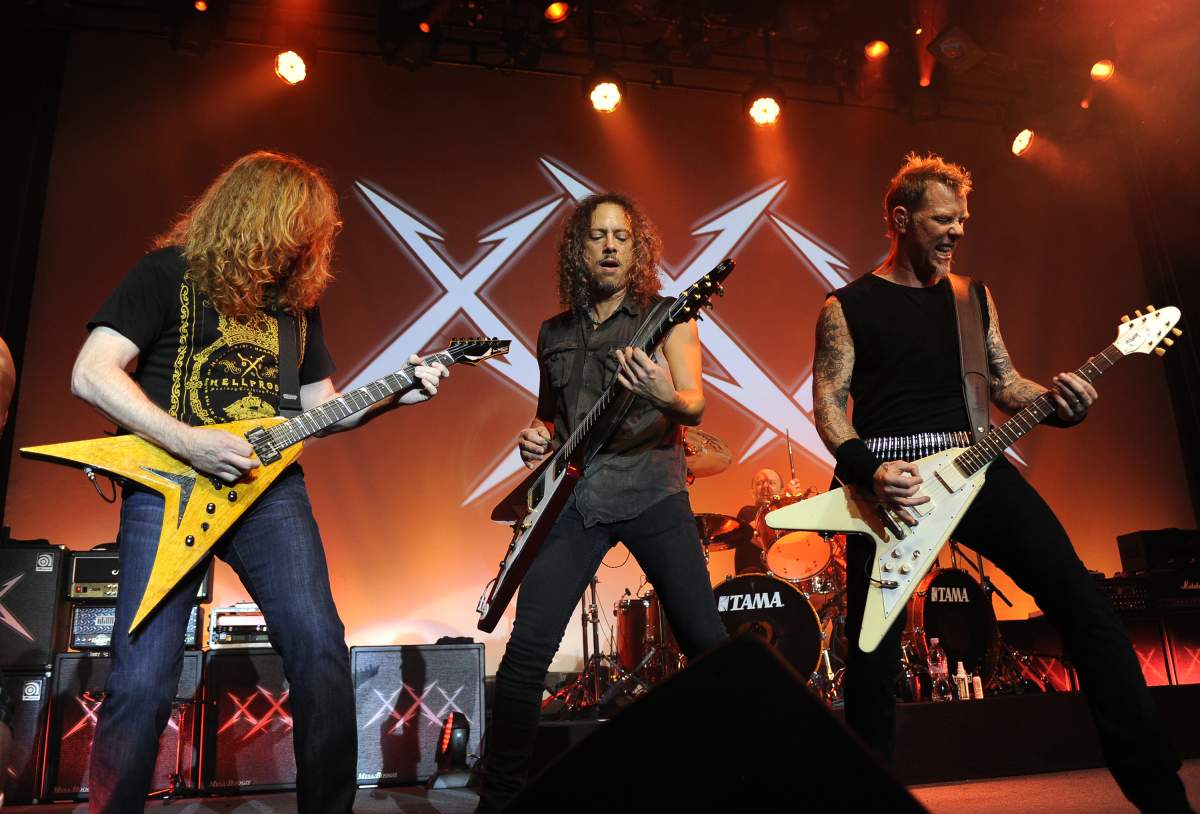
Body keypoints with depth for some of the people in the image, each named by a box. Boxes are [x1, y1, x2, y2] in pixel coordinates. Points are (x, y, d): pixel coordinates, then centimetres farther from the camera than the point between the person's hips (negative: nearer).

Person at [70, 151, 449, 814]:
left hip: (269, 486, 4)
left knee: (322, 653, -10)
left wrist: (393, 395, 6)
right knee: (142, 681, -8)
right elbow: (91, 374, -7)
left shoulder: (298, 296, 19)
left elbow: (320, 407, 22)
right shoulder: (170, 271, 2)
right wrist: (188, 443, -17)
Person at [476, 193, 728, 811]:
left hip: (650, 490, -2)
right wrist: (537, 437, 3)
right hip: (571, 498, 3)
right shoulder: (554, 333, 16)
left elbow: (695, 408, -9)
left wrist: (663, 396, -32)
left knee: (705, 640, -5)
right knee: (527, 650, -4)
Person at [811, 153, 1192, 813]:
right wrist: (867, 471, -18)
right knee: (872, 649, -4)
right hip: (886, 475, -3)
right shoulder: (847, 307, 5)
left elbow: (1004, 383, 18)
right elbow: (828, 401, -2)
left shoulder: (973, 297, 18)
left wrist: (1058, 403, -4)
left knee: (1079, 597, -10)